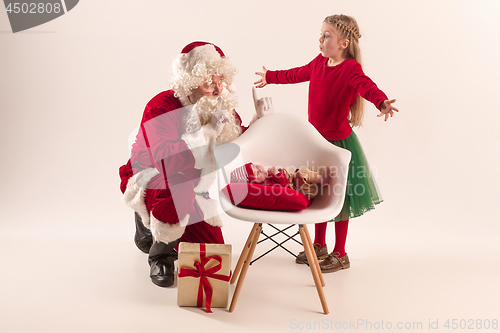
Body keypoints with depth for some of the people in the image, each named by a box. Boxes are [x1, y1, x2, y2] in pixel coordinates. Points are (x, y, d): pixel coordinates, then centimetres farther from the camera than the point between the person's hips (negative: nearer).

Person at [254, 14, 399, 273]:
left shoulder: (350, 68, -18)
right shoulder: (319, 63, 3)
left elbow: (366, 86, -37)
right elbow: (297, 74, 22)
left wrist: (382, 102, -59)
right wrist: (270, 77, 37)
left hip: (339, 143, -7)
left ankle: (340, 255, 22)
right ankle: (319, 246, 36)